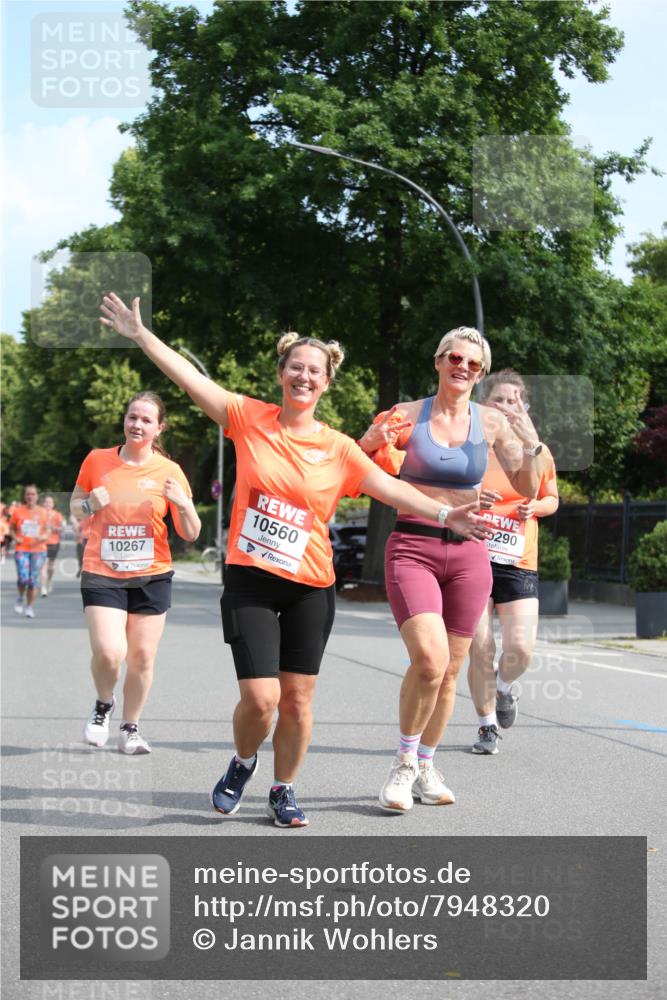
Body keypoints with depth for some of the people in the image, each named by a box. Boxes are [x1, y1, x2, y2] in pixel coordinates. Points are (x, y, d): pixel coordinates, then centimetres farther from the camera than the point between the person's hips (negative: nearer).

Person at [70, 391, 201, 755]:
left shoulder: (169, 471, -2)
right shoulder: (97, 460, 0)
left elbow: (190, 534, 0)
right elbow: (74, 506, 14)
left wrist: (184, 504, -20)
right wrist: (90, 505, -9)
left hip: (151, 575, 1)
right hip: (102, 574, -1)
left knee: (142, 657, 3)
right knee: (108, 653, -16)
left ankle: (130, 728, 23)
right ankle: (103, 705, 15)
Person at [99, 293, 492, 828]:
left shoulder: (338, 448, 0)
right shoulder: (250, 417, 0)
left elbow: (391, 487, -4)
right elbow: (190, 377, 0)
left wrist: (445, 514, -16)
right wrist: (139, 332, -1)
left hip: (310, 586, 1)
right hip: (250, 579, -1)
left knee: (298, 697, 4)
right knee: (261, 698, -10)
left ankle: (284, 790, 26)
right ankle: (243, 763, 22)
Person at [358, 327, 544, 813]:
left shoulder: (491, 421, 5)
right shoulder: (406, 414, 0)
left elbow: (527, 488, 8)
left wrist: (530, 447, -11)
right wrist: (372, 442, -15)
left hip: (468, 553, 3)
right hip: (412, 549, -3)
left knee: (450, 670, 7)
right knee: (430, 659, -20)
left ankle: (425, 767, 25)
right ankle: (403, 763, 0)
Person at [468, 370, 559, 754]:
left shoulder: (539, 452, 5)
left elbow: (552, 499, 19)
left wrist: (535, 506, -4)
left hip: (519, 563, 1)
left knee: (521, 648, -10)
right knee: (480, 649, -3)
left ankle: (505, 686, 26)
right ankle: (487, 726, 17)